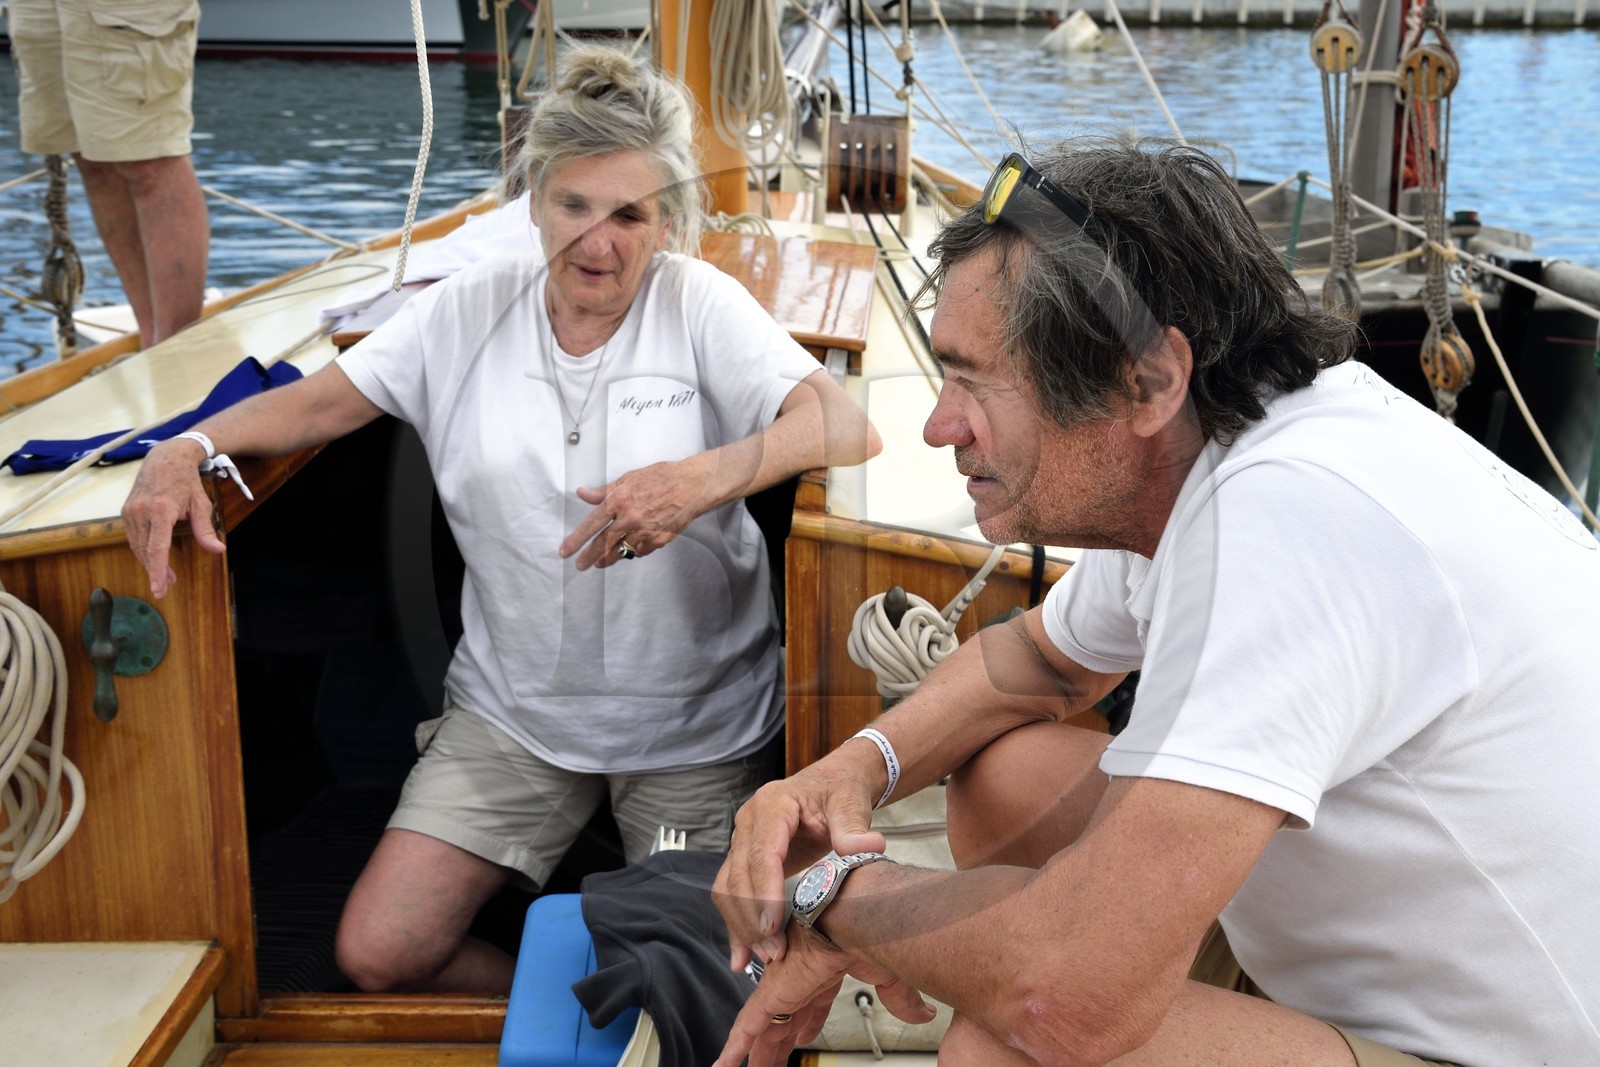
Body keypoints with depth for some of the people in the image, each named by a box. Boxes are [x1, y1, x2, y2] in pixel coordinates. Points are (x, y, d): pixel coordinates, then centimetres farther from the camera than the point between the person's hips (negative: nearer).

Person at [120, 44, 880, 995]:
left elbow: (848, 425, -19)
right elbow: (319, 400, 1)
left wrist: (705, 477, -38)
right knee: (378, 954, -5)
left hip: (694, 726, -2)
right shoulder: (472, 309, 1)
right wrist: (186, 450, -18)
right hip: (514, 708, 3)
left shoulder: (699, 304, -7)